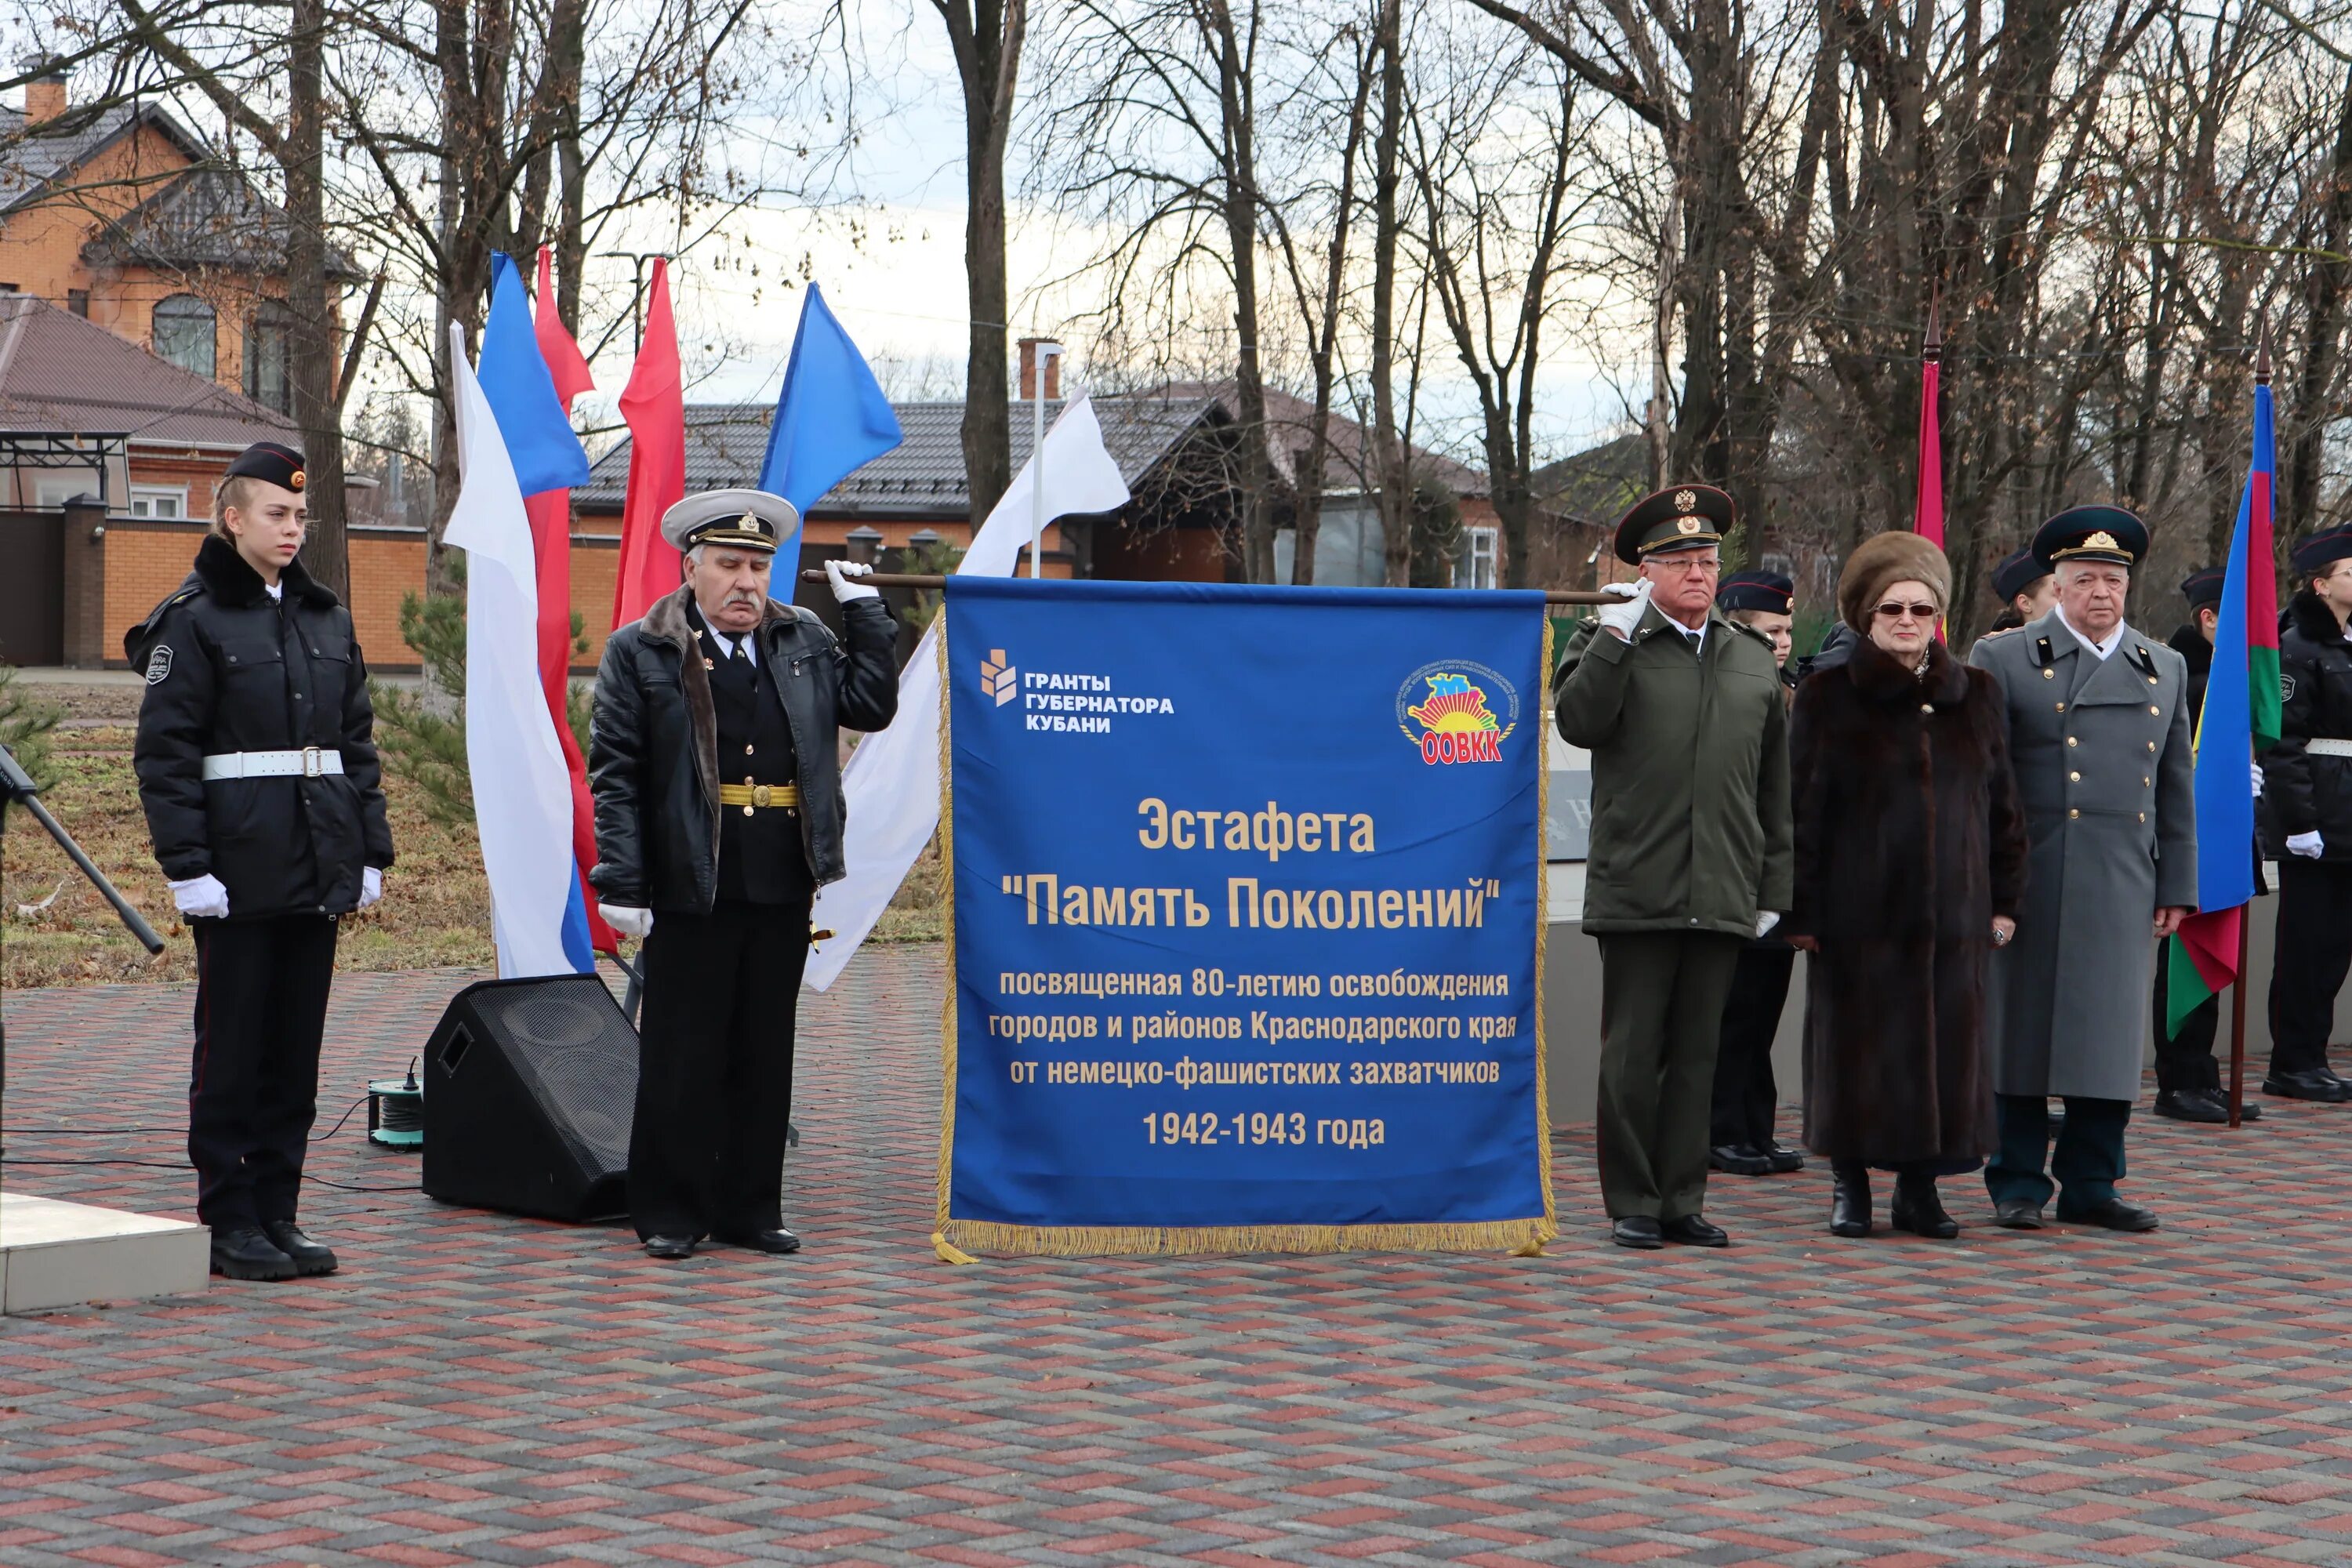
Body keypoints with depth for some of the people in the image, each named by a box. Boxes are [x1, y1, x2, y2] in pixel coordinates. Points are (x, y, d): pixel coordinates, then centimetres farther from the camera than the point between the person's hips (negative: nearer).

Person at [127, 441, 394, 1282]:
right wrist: (187, 865, -15)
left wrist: (372, 851, 10)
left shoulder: (326, 617, 13)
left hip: (318, 869, 6)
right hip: (240, 874, -6)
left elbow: (357, 742, 16)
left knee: (297, 1047, 9)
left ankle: (279, 1213, 16)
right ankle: (230, 1222, 8)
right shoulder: (193, 620, -5)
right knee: (232, 1047, 1)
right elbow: (164, 754, -9)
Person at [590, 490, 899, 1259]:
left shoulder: (804, 640, 13)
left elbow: (873, 705, 7)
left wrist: (864, 609, 4)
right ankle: (670, 1214, 11)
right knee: (682, 1056, 2)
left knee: (765, 1055, 10)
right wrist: (621, 882, -11)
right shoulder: (640, 652, 0)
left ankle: (750, 1209, 19)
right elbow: (613, 773, -4)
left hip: (782, 888, 4)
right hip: (690, 887, -4)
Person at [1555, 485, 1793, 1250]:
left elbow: (1774, 786, 18)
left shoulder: (1755, 658, 15)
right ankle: (1632, 1205, 8)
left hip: (1723, 896, 3)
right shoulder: (1610, 642, 4)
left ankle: (1682, 1201, 14)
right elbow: (1578, 721, -14)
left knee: (1696, 1055, 7)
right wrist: (1619, 635, -15)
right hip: (1636, 892, -3)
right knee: (1632, 1056, 1)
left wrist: (1772, 889, 14)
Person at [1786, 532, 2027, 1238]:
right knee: (1856, 1046, 1)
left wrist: (2003, 900, 7)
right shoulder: (1827, 699, 2)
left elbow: (2001, 803, 12)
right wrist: (1802, 911, -6)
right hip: (1858, 912, -2)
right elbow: (1802, 811, 0)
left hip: (1951, 914, 2)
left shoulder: (1976, 697, 10)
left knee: (1945, 1043, 2)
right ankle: (1850, 1185, 13)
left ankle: (1921, 1186, 13)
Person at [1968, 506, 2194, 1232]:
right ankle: (2018, 1184, 10)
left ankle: (2091, 1185, 14)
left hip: (2125, 891, 3)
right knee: (2021, 1035, 0)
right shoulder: (2003, 660, 2)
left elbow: (2176, 786, 18)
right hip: (2032, 889, -3)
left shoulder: (2164, 669, 15)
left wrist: (2176, 887, 13)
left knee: (2110, 1038, 5)